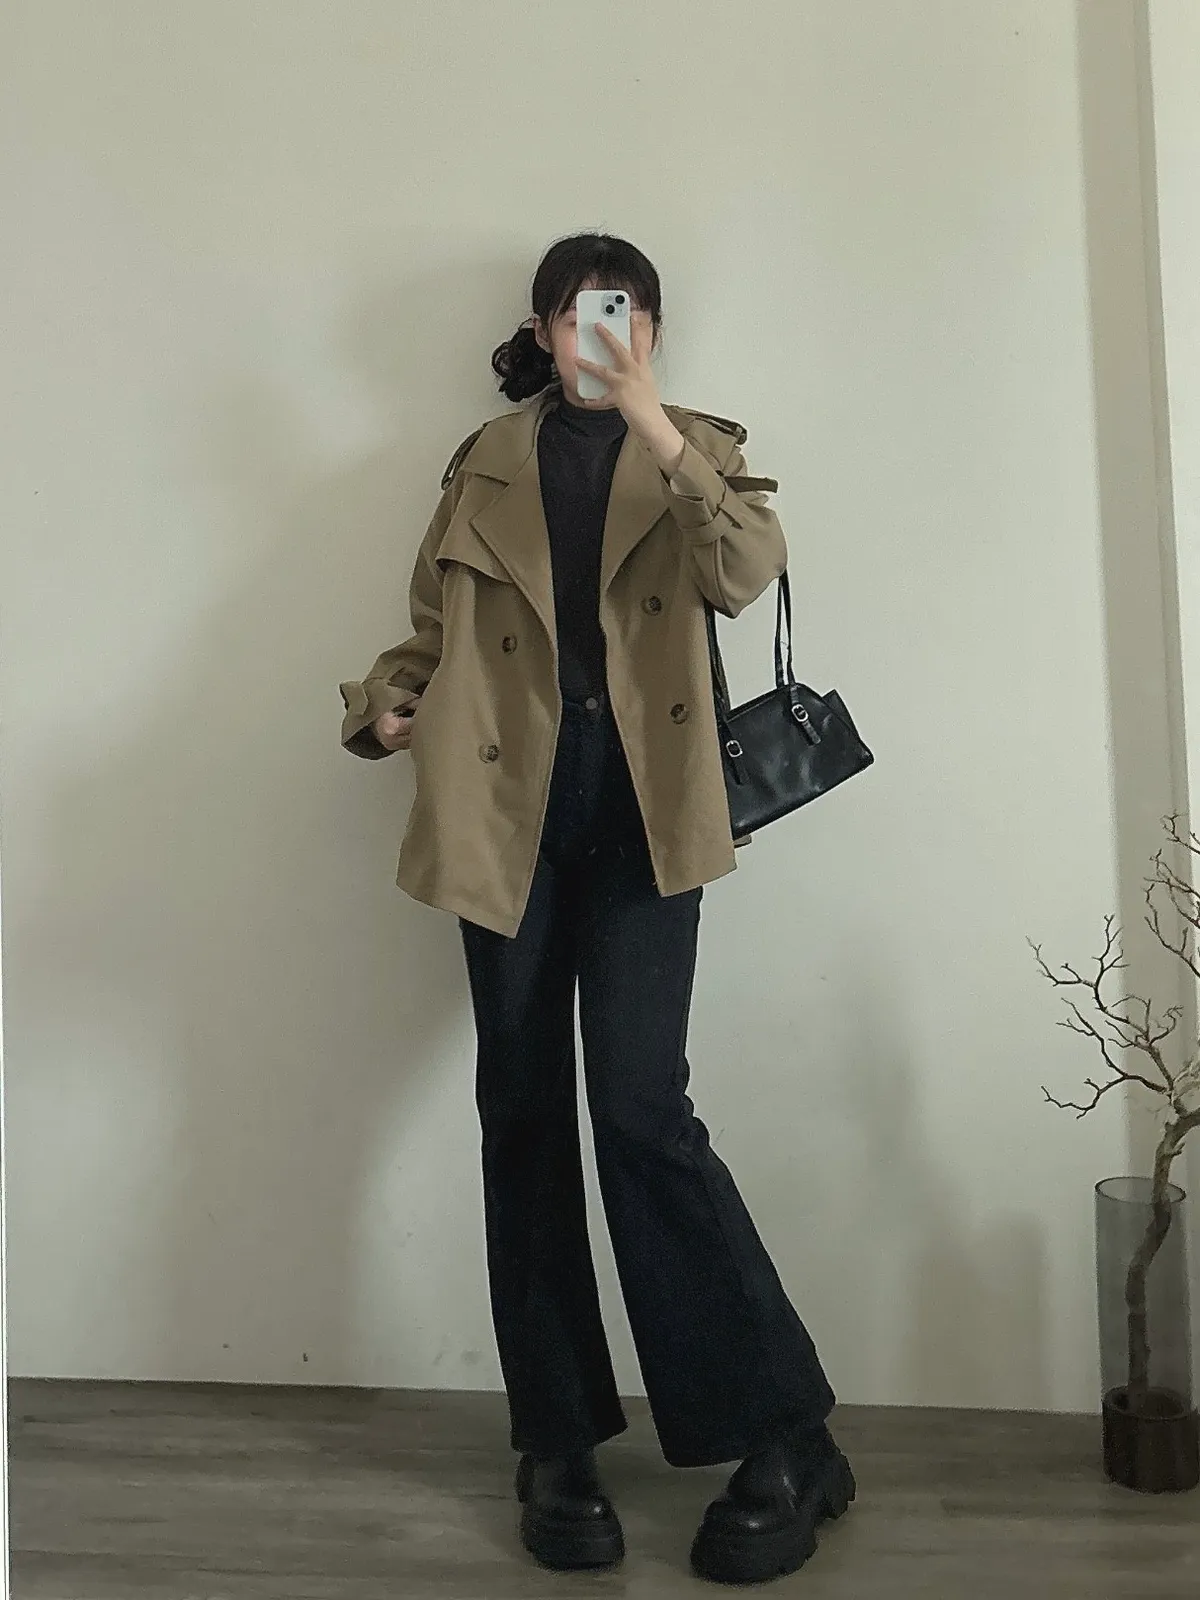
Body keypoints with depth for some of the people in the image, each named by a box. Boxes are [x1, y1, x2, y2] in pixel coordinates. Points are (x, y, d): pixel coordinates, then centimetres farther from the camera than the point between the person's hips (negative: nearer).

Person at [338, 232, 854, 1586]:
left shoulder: (694, 448, 11)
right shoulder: (485, 465, 17)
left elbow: (747, 574, -9)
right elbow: (437, 628, 16)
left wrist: (657, 430, -20)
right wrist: (382, 704, -4)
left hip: (639, 803, -3)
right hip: (507, 801, 3)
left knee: (640, 1107, -12)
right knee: (523, 1111, 4)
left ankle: (784, 1438, 1)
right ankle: (557, 1444, 17)